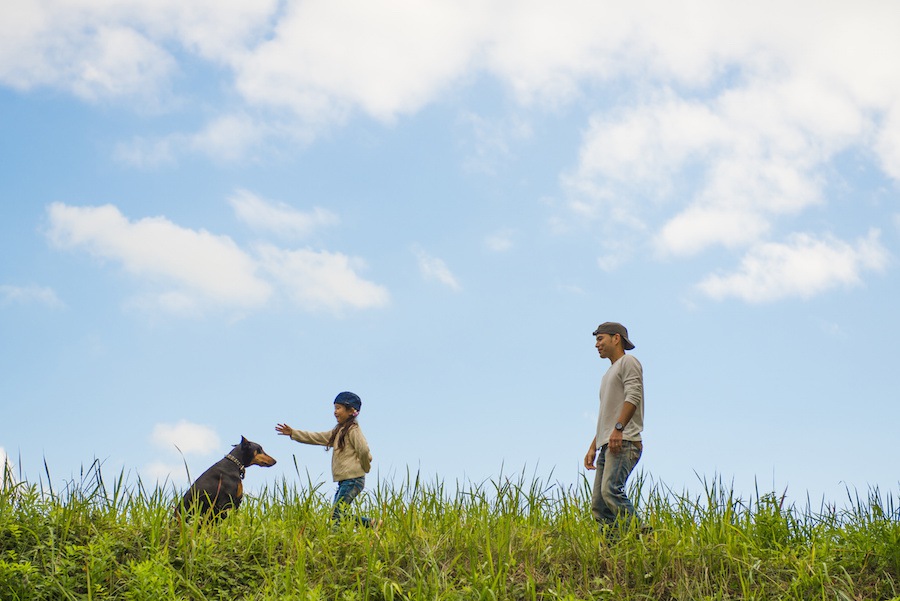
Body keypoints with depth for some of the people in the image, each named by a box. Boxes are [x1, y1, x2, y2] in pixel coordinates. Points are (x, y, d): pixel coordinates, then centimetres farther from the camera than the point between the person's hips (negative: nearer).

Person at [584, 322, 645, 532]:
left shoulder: (628, 362, 4)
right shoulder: (609, 374, 32)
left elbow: (633, 396, -13)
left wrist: (618, 428, -24)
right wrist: (593, 447, 24)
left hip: (623, 443, -10)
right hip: (607, 446, 10)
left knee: (611, 491, -27)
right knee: (598, 506, -1)